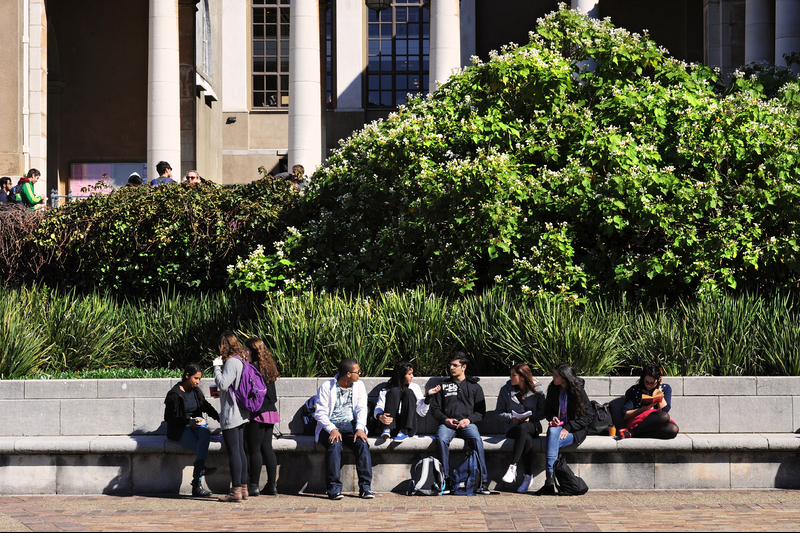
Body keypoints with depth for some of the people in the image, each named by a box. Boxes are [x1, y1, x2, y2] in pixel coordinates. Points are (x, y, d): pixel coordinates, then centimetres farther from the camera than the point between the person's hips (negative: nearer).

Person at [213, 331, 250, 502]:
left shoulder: (231, 362, -14)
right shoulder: (241, 361, 13)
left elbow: (223, 384, -21)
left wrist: (217, 366, -10)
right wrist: (221, 393, 20)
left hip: (231, 414, -9)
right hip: (241, 414, 9)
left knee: (233, 452, -7)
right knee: (240, 451, 12)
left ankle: (236, 491, -6)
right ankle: (243, 488, 16)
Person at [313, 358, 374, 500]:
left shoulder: (359, 386, 11)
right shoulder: (326, 387, -1)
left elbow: (361, 409, 3)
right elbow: (320, 413, -6)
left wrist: (359, 428, -16)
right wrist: (332, 429, -23)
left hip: (351, 425, 3)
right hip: (330, 426, -3)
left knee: (362, 443, -28)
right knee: (334, 445, -35)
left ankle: (365, 487, -26)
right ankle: (334, 488, -31)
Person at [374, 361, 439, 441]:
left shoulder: (415, 387, 18)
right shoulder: (387, 390, 13)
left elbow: (422, 413, 11)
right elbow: (378, 408, -1)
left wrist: (428, 396, -3)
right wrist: (380, 417, -24)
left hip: (409, 430, 1)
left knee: (408, 392, -15)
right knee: (394, 391, -15)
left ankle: (404, 432, -29)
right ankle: (387, 430, -30)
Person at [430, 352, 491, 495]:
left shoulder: (474, 386, 18)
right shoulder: (444, 385, 21)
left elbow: (481, 411, 12)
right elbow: (435, 408, 16)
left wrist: (469, 420, -7)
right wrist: (445, 419, -4)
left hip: (467, 423, -1)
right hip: (447, 423, 1)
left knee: (476, 439, -34)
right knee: (441, 439, -34)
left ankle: (482, 482, -34)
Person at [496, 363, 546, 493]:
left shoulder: (537, 390, 3)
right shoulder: (506, 390, 6)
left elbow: (543, 412, 5)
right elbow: (499, 411, 9)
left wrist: (530, 418, -13)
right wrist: (511, 418, -10)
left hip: (533, 425, -1)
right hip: (513, 427, 1)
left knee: (523, 428, -40)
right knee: (527, 439, -37)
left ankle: (512, 467, -43)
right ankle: (528, 476, -35)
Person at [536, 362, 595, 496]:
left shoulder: (578, 391, -7)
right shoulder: (553, 389, 6)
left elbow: (588, 416, -6)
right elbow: (547, 410, 19)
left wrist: (568, 428, -15)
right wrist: (552, 418, -5)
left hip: (576, 430, -3)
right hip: (558, 426, 3)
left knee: (553, 442, -34)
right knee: (552, 432, -36)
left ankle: (549, 481, -38)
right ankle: (550, 482, -43)